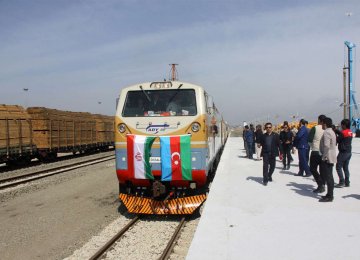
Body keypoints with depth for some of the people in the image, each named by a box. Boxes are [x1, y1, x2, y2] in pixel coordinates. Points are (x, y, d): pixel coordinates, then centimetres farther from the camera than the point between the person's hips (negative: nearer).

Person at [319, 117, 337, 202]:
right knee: (329, 177, 14)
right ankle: (330, 194, 21)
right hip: (331, 158, 10)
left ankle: (329, 196, -2)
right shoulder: (331, 131, 17)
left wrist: (324, 157, -18)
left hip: (327, 158, -10)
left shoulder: (327, 132, -16)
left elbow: (326, 146, -24)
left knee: (328, 177, -6)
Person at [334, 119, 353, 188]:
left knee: (338, 167, -1)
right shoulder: (350, 132, 8)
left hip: (343, 152, -8)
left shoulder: (344, 132, -17)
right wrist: (336, 130, 12)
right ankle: (347, 182, 17)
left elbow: (337, 140, -10)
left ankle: (341, 182, -4)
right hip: (349, 152, 8)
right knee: (346, 167, 14)